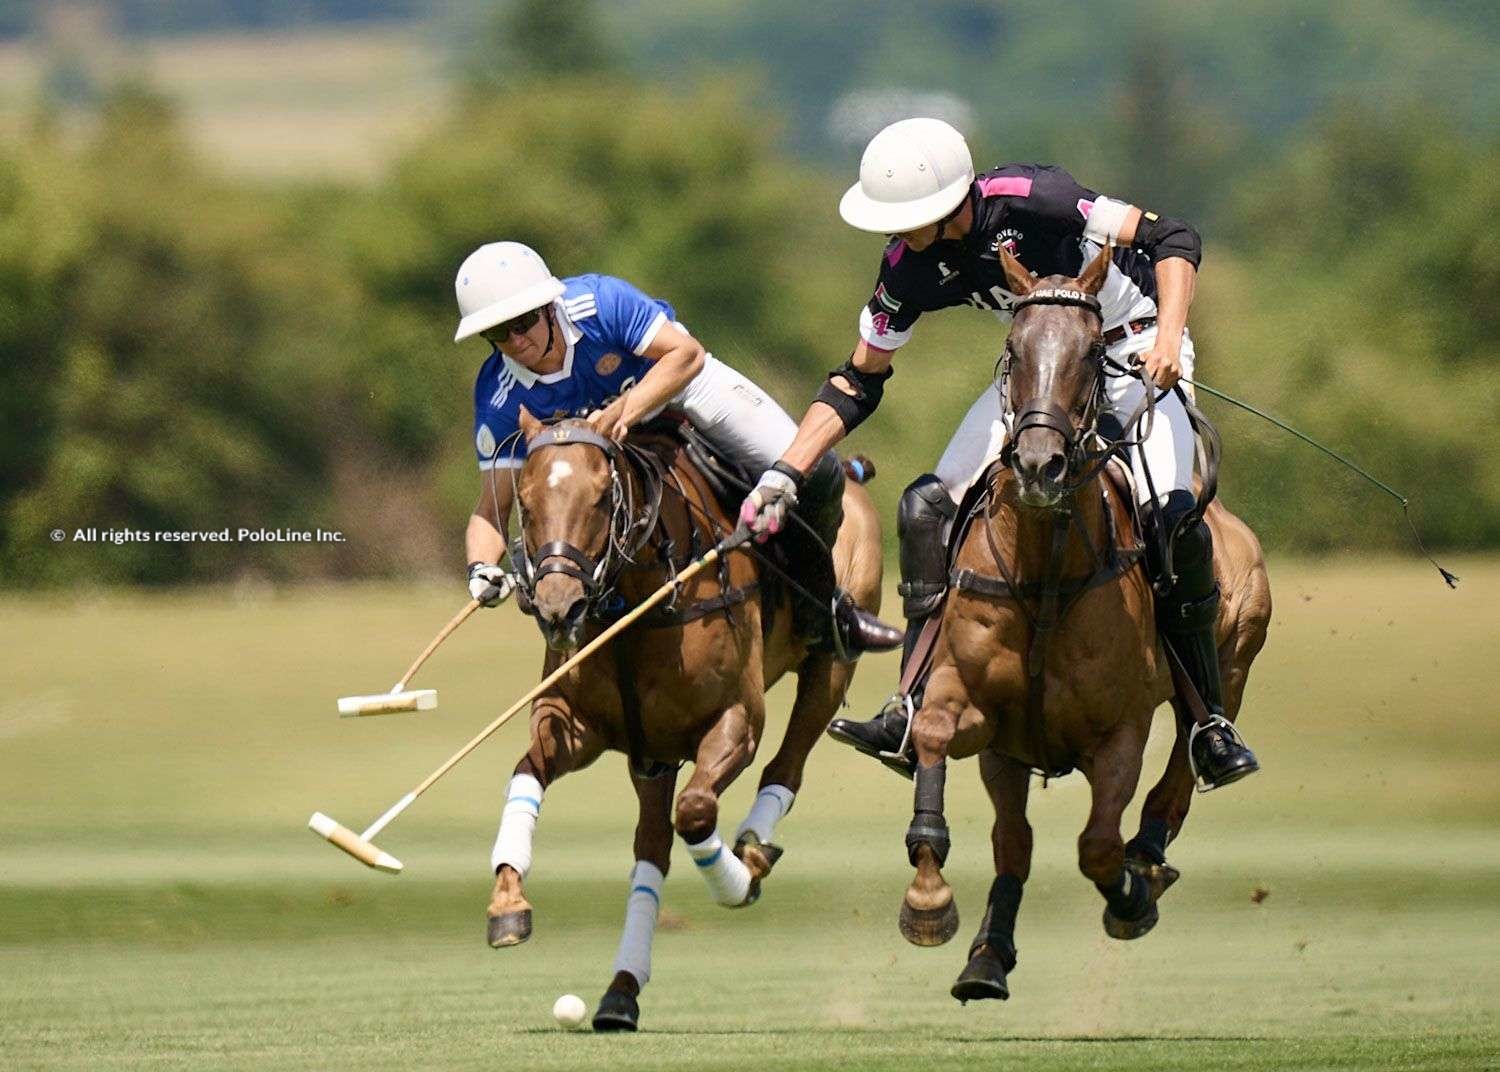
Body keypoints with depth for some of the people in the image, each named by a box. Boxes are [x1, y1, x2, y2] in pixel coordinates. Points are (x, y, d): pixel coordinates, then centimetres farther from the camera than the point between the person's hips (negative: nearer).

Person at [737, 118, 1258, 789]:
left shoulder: (1032, 199, -28)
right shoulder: (908, 270, -10)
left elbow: (1171, 240, -21)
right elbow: (857, 382, 2)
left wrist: (1169, 336, -35)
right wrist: (784, 475, -6)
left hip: (1137, 351, -6)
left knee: (1171, 519, -26)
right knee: (928, 506, -7)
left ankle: (1211, 723, -14)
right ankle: (916, 714, -5)